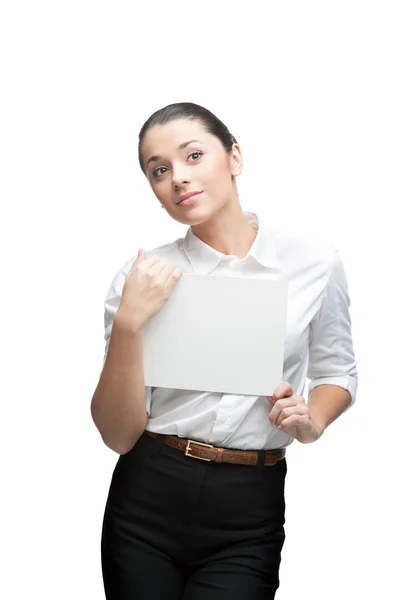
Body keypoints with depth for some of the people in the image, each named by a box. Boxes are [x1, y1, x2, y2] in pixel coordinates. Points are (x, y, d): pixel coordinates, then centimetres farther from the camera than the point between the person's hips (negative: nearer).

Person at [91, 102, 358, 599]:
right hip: (148, 501, 1)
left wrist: (311, 422, -9)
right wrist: (128, 324, -21)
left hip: (250, 509, 0)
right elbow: (118, 435, -8)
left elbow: (337, 372, 12)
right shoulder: (142, 276, -5)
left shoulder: (315, 261, -4)